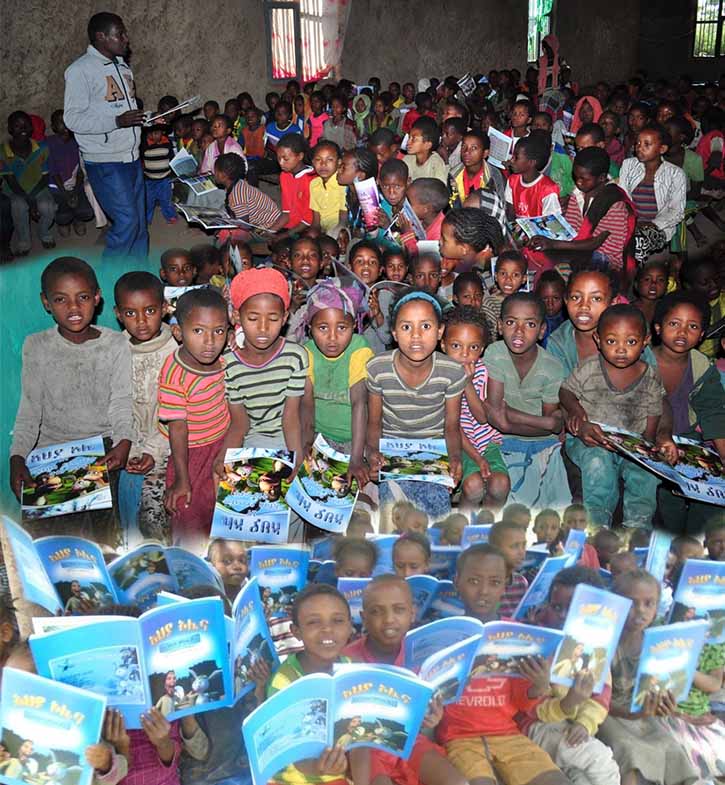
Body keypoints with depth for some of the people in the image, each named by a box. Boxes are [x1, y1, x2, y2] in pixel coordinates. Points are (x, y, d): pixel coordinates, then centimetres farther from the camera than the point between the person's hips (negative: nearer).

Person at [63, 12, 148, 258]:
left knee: (139, 222, 9)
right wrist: (117, 121, -24)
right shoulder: (81, 70, -10)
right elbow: (72, 118, -15)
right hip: (105, 163, -7)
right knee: (127, 221, -12)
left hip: (132, 158, 8)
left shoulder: (123, 66, 14)